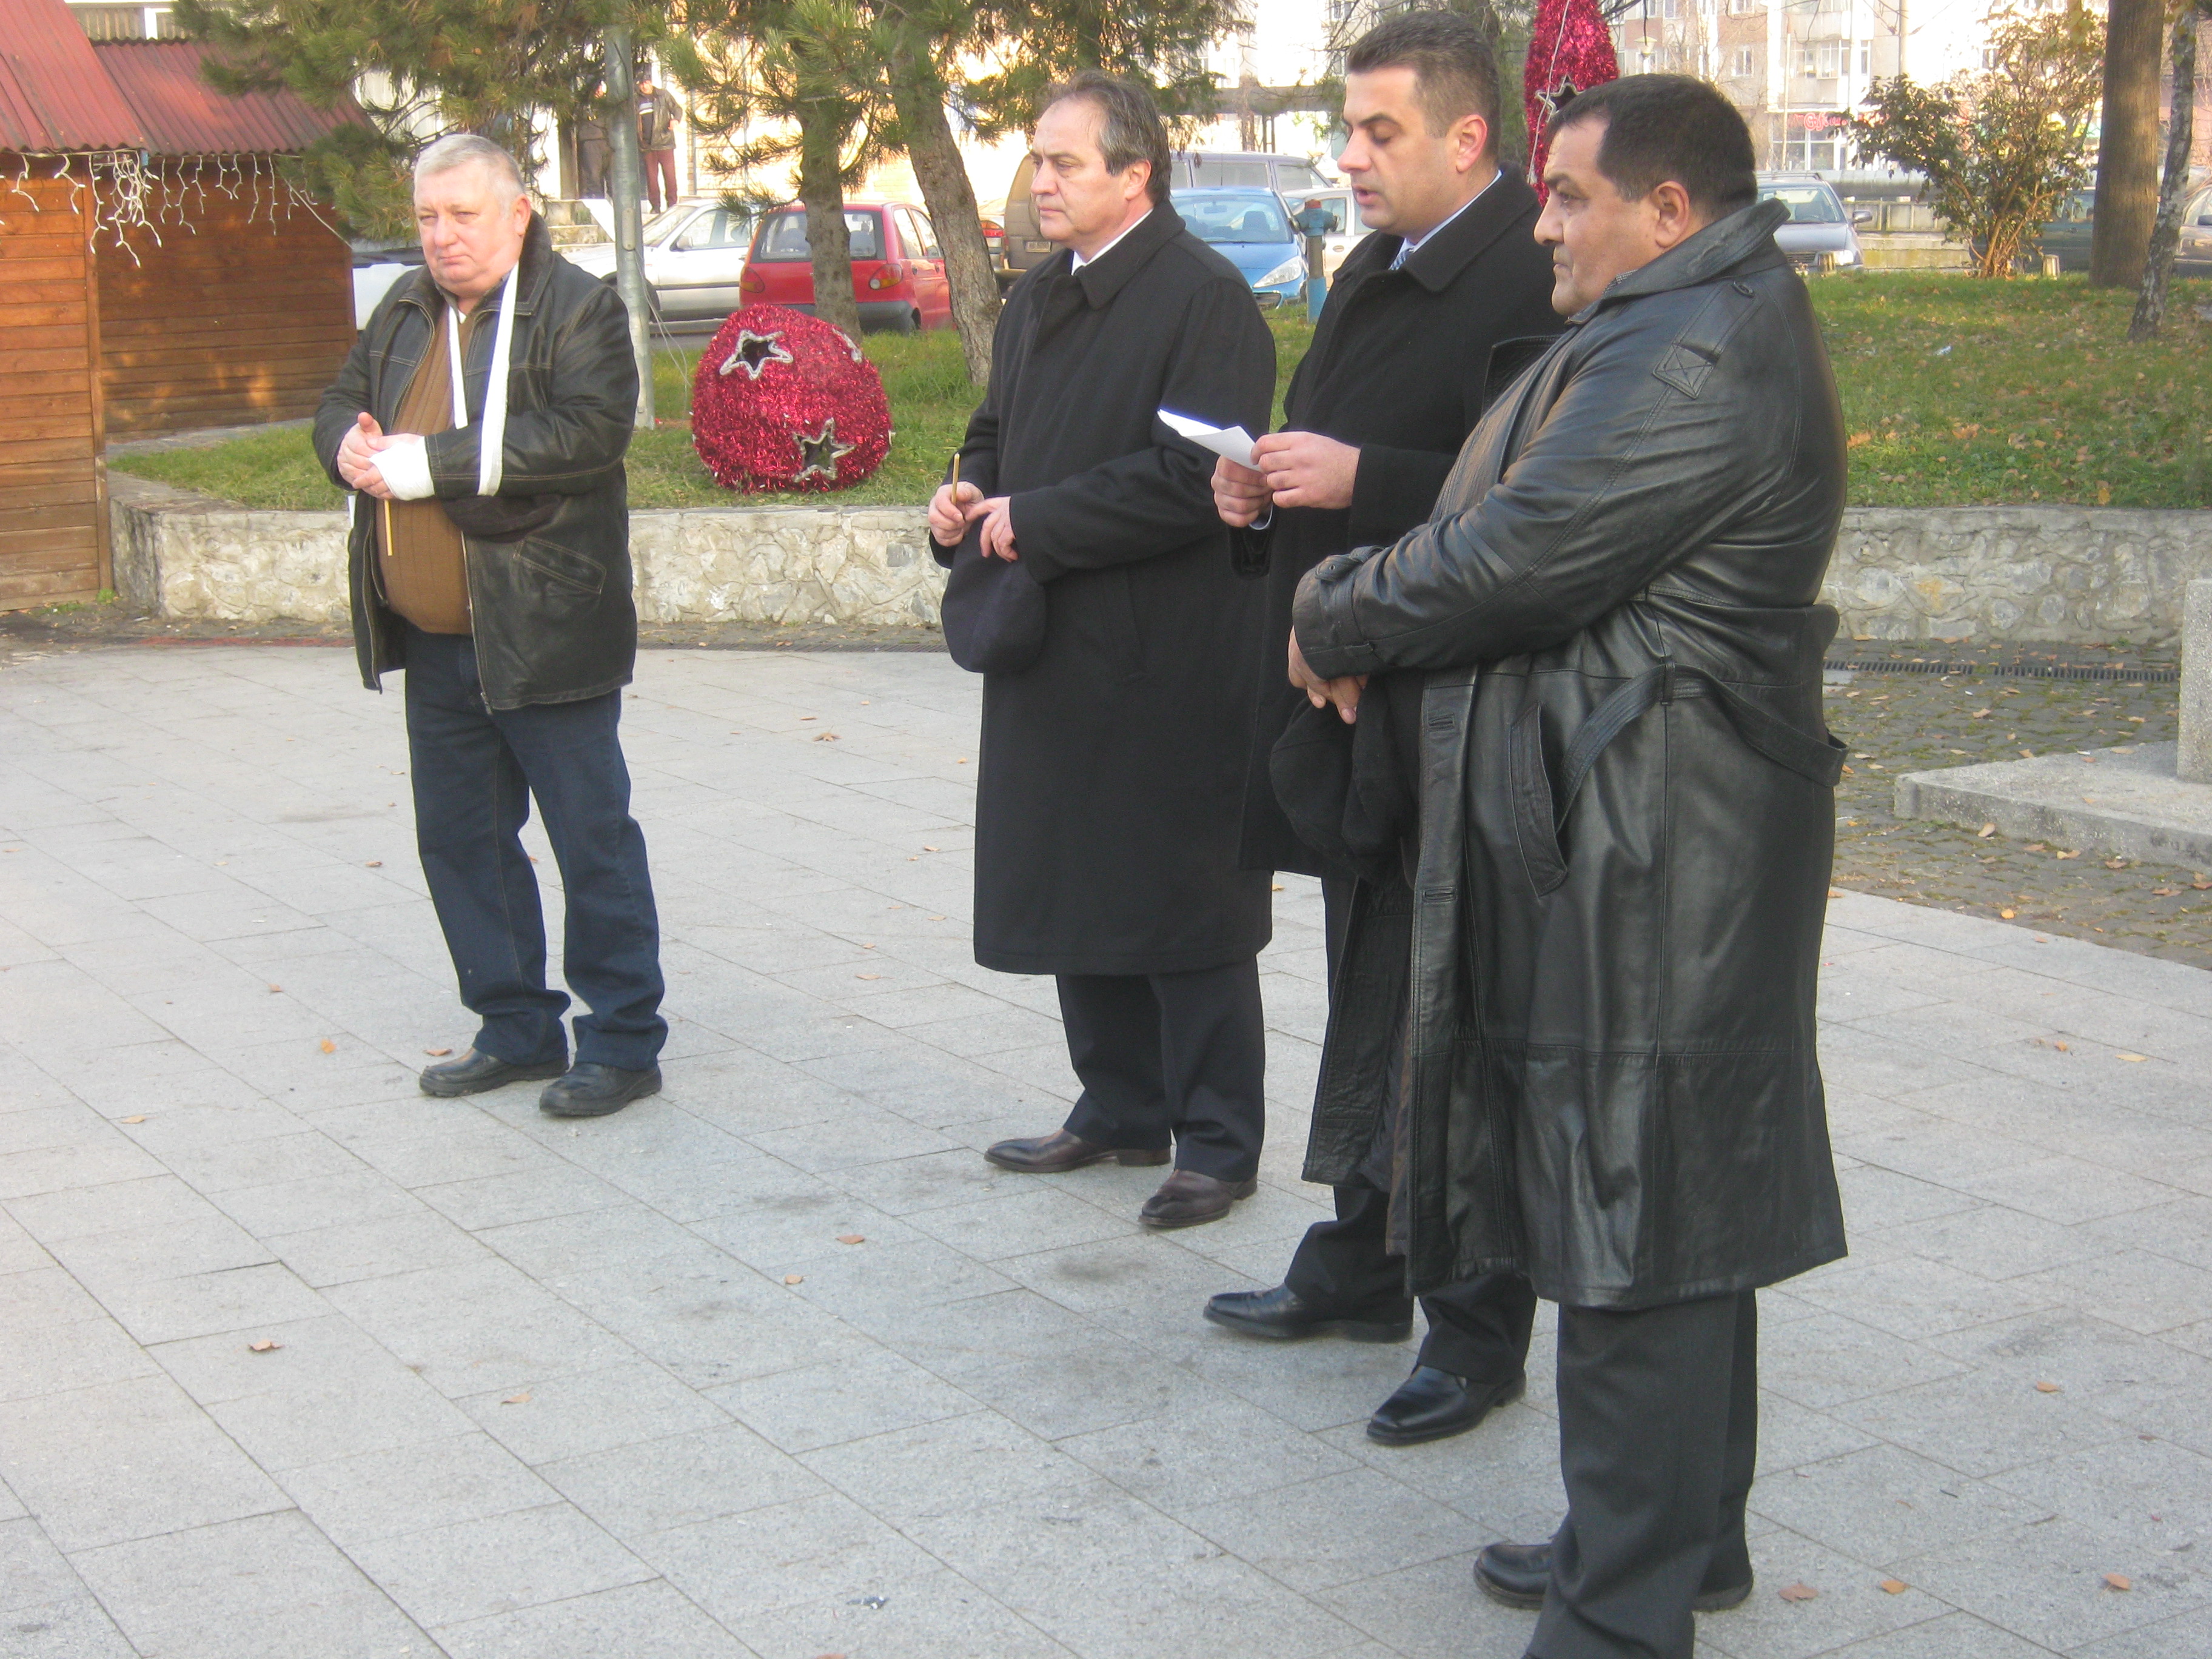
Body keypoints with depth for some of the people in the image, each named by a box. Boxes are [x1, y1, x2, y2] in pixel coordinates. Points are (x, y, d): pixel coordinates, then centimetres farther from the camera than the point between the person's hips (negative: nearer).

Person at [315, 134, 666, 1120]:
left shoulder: (578, 311, -8)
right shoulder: (405, 314, 14)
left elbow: (587, 432, -22)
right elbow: (340, 407, 20)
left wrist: (430, 463, -23)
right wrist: (353, 448, -6)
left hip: (543, 634, -7)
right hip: (436, 641, 8)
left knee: (592, 839, 0)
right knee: (459, 838, 14)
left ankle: (624, 1041, 9)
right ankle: (517, 1029, 27)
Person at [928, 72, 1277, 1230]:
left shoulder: (1205, 298, -13)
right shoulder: (1037, 300, 14)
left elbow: (1191, 479, -22)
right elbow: (999, 434, 26)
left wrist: (1034, 523, -18)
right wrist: (970, 501, 3)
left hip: (1171, 664, -9)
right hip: (1056, 654, 9)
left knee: (1184, 907, 0)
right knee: (1076, 891, 16)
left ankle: (1218, 1145, 11)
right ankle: (1121, 1112, 31)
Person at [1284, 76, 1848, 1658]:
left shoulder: (1695, 358, -19)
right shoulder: (1677, 329, 16)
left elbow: (1516, 564, -21)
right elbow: (1517, 525, 16)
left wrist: (1335, 618, -4)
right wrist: (1369, 604, -1)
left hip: (1646, 865, -11)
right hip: (1619, 845, 11)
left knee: (1634, 1234, -4)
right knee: (1671, 1210, 20)